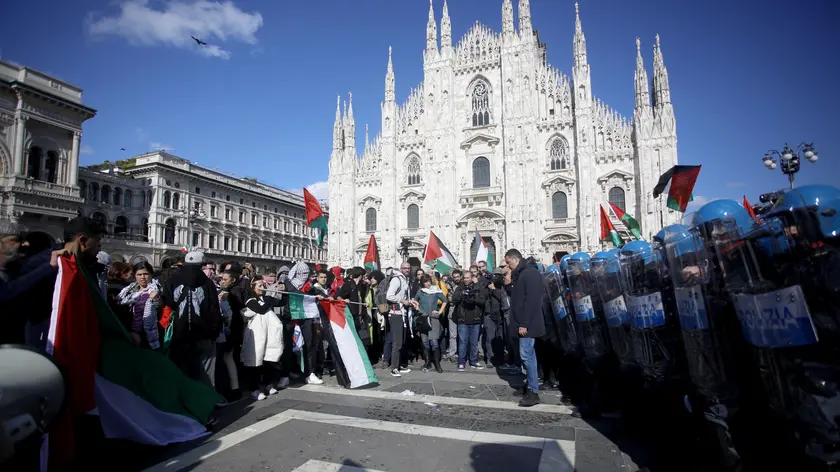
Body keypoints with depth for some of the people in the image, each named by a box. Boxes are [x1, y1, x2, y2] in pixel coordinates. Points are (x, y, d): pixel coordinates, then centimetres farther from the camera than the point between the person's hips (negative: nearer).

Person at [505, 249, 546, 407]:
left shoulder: (531, 273, -15)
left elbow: (532, 300, -22)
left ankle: (533, 392, 1)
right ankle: (532, 387, 22)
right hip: (523, 322, 10)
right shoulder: (520, 274, 15)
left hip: (528, 323, -10)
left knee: (526, 355, -7)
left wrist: (524, 323, -22)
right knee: (529, 354, 14)